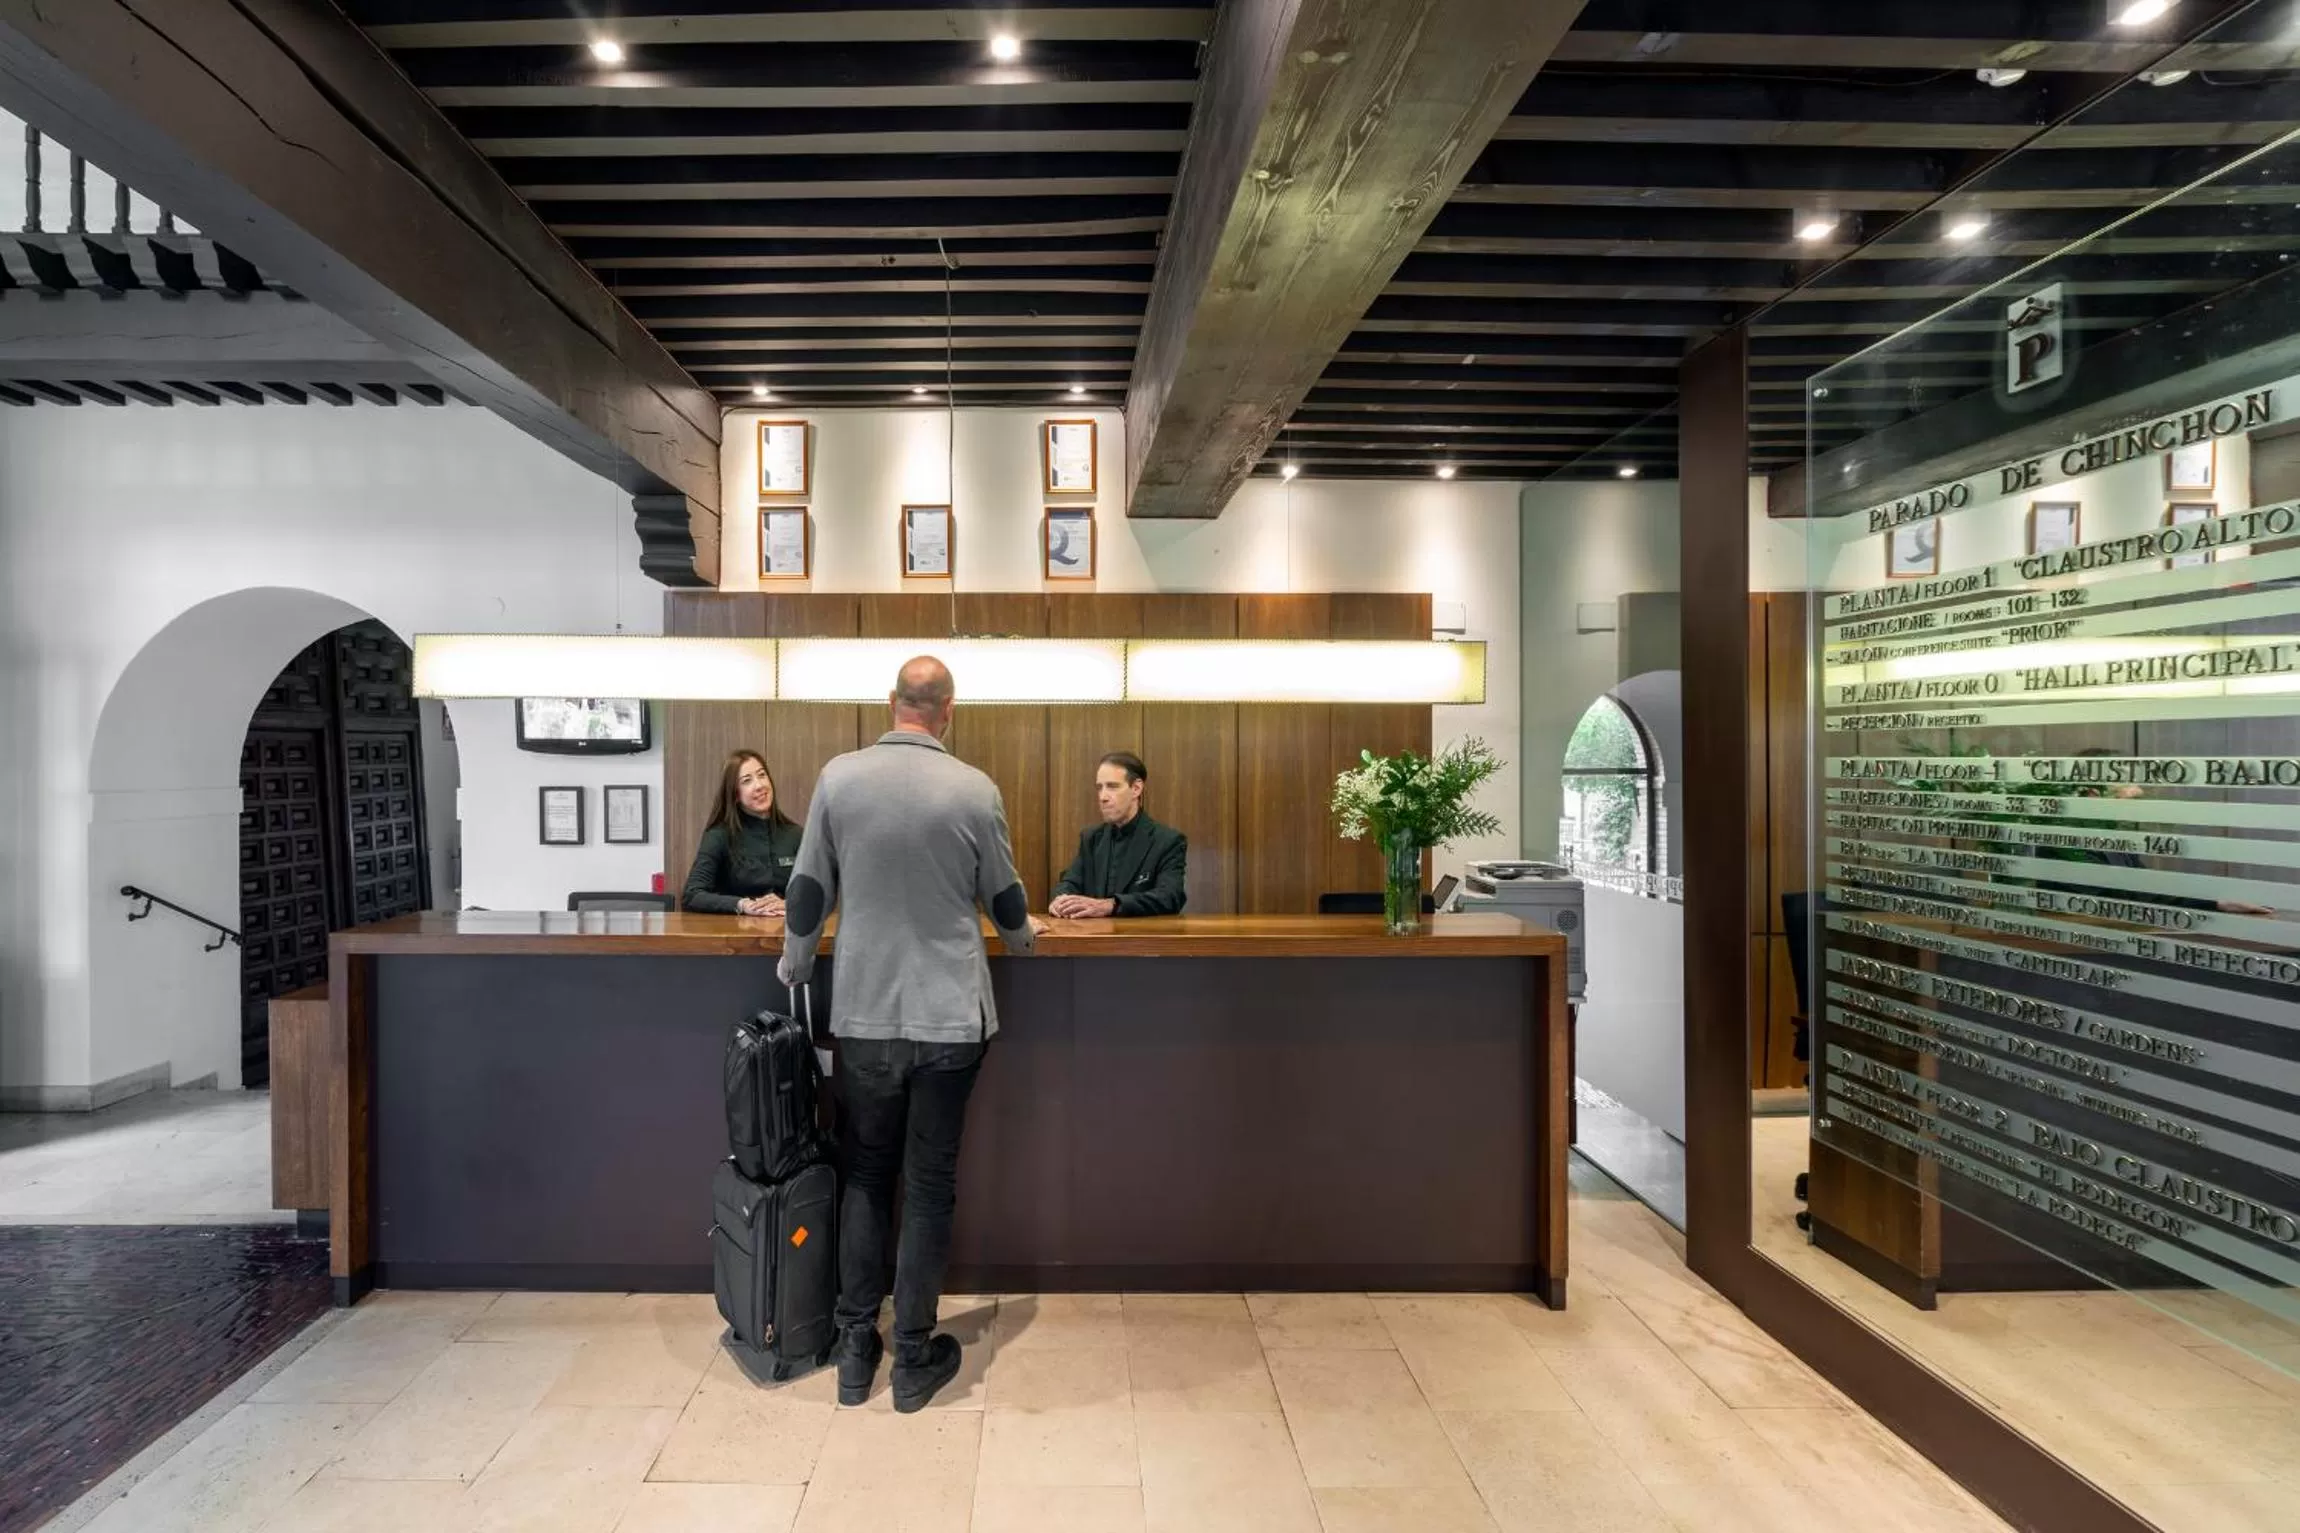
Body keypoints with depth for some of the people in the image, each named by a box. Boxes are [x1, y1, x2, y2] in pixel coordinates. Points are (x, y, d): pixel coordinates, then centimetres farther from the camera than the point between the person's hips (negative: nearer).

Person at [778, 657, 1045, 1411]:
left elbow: (808, 891, 2)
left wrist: (794, 968, 21)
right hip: (949, 1016, -1)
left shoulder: (839, 777, -4)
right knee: (930, 1185, 10)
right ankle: (914, 1357, 20)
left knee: (864, 1176, 17)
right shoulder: (976, 790, -8)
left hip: (863, 1014, 2)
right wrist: (1025, 934, 26)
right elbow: (1005, 902, 3)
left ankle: (855, 1349, 25)